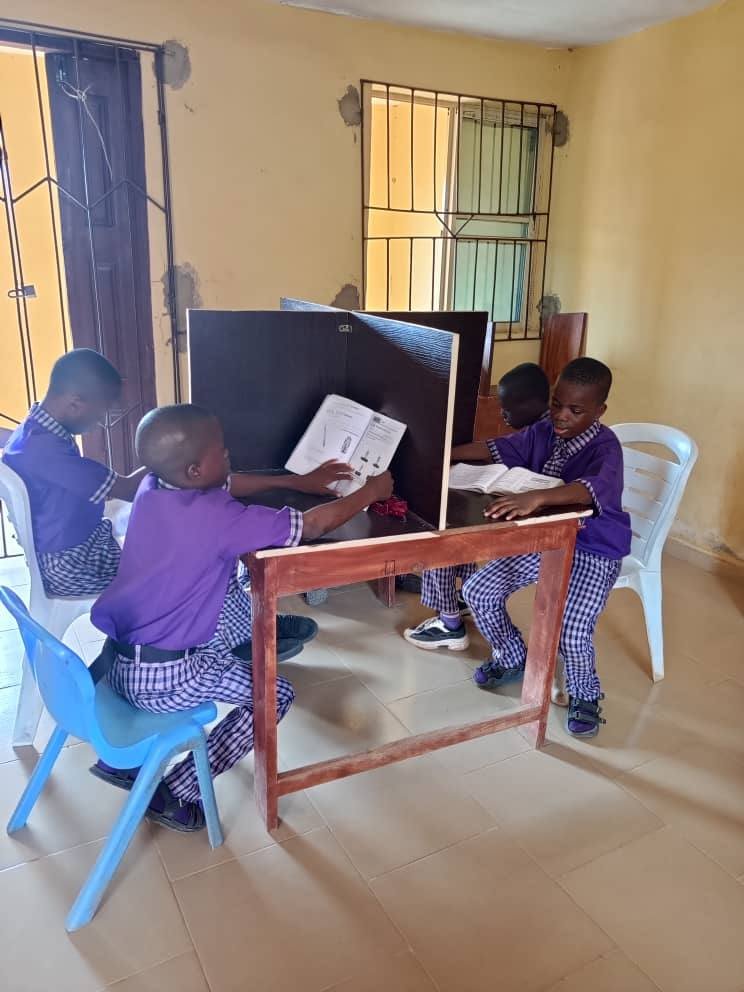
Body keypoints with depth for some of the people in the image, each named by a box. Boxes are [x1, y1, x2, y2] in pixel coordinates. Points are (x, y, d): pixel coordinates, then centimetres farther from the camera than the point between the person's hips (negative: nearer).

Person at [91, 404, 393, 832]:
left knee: (243, 603, 22)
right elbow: (315, 524, -16)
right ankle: (173, 792, 11)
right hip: (157, 679, -7)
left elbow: (230, 485, 13)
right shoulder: (216, 519, -25)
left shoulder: (153, 488, -5)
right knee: (276, 695, 7)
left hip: (117, 652, 7)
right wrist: (372, 491, -1)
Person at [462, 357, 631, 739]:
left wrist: (536, 497, -60)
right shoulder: (543, 432, -3)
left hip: (593, 550, -6)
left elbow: (593, 489, -43)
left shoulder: (605, 447, -22)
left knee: (571, 633, -24)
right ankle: (512, 659, 25)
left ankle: (585, 695, 13)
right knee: (477, 592, -4)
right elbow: (496, 450, 0)